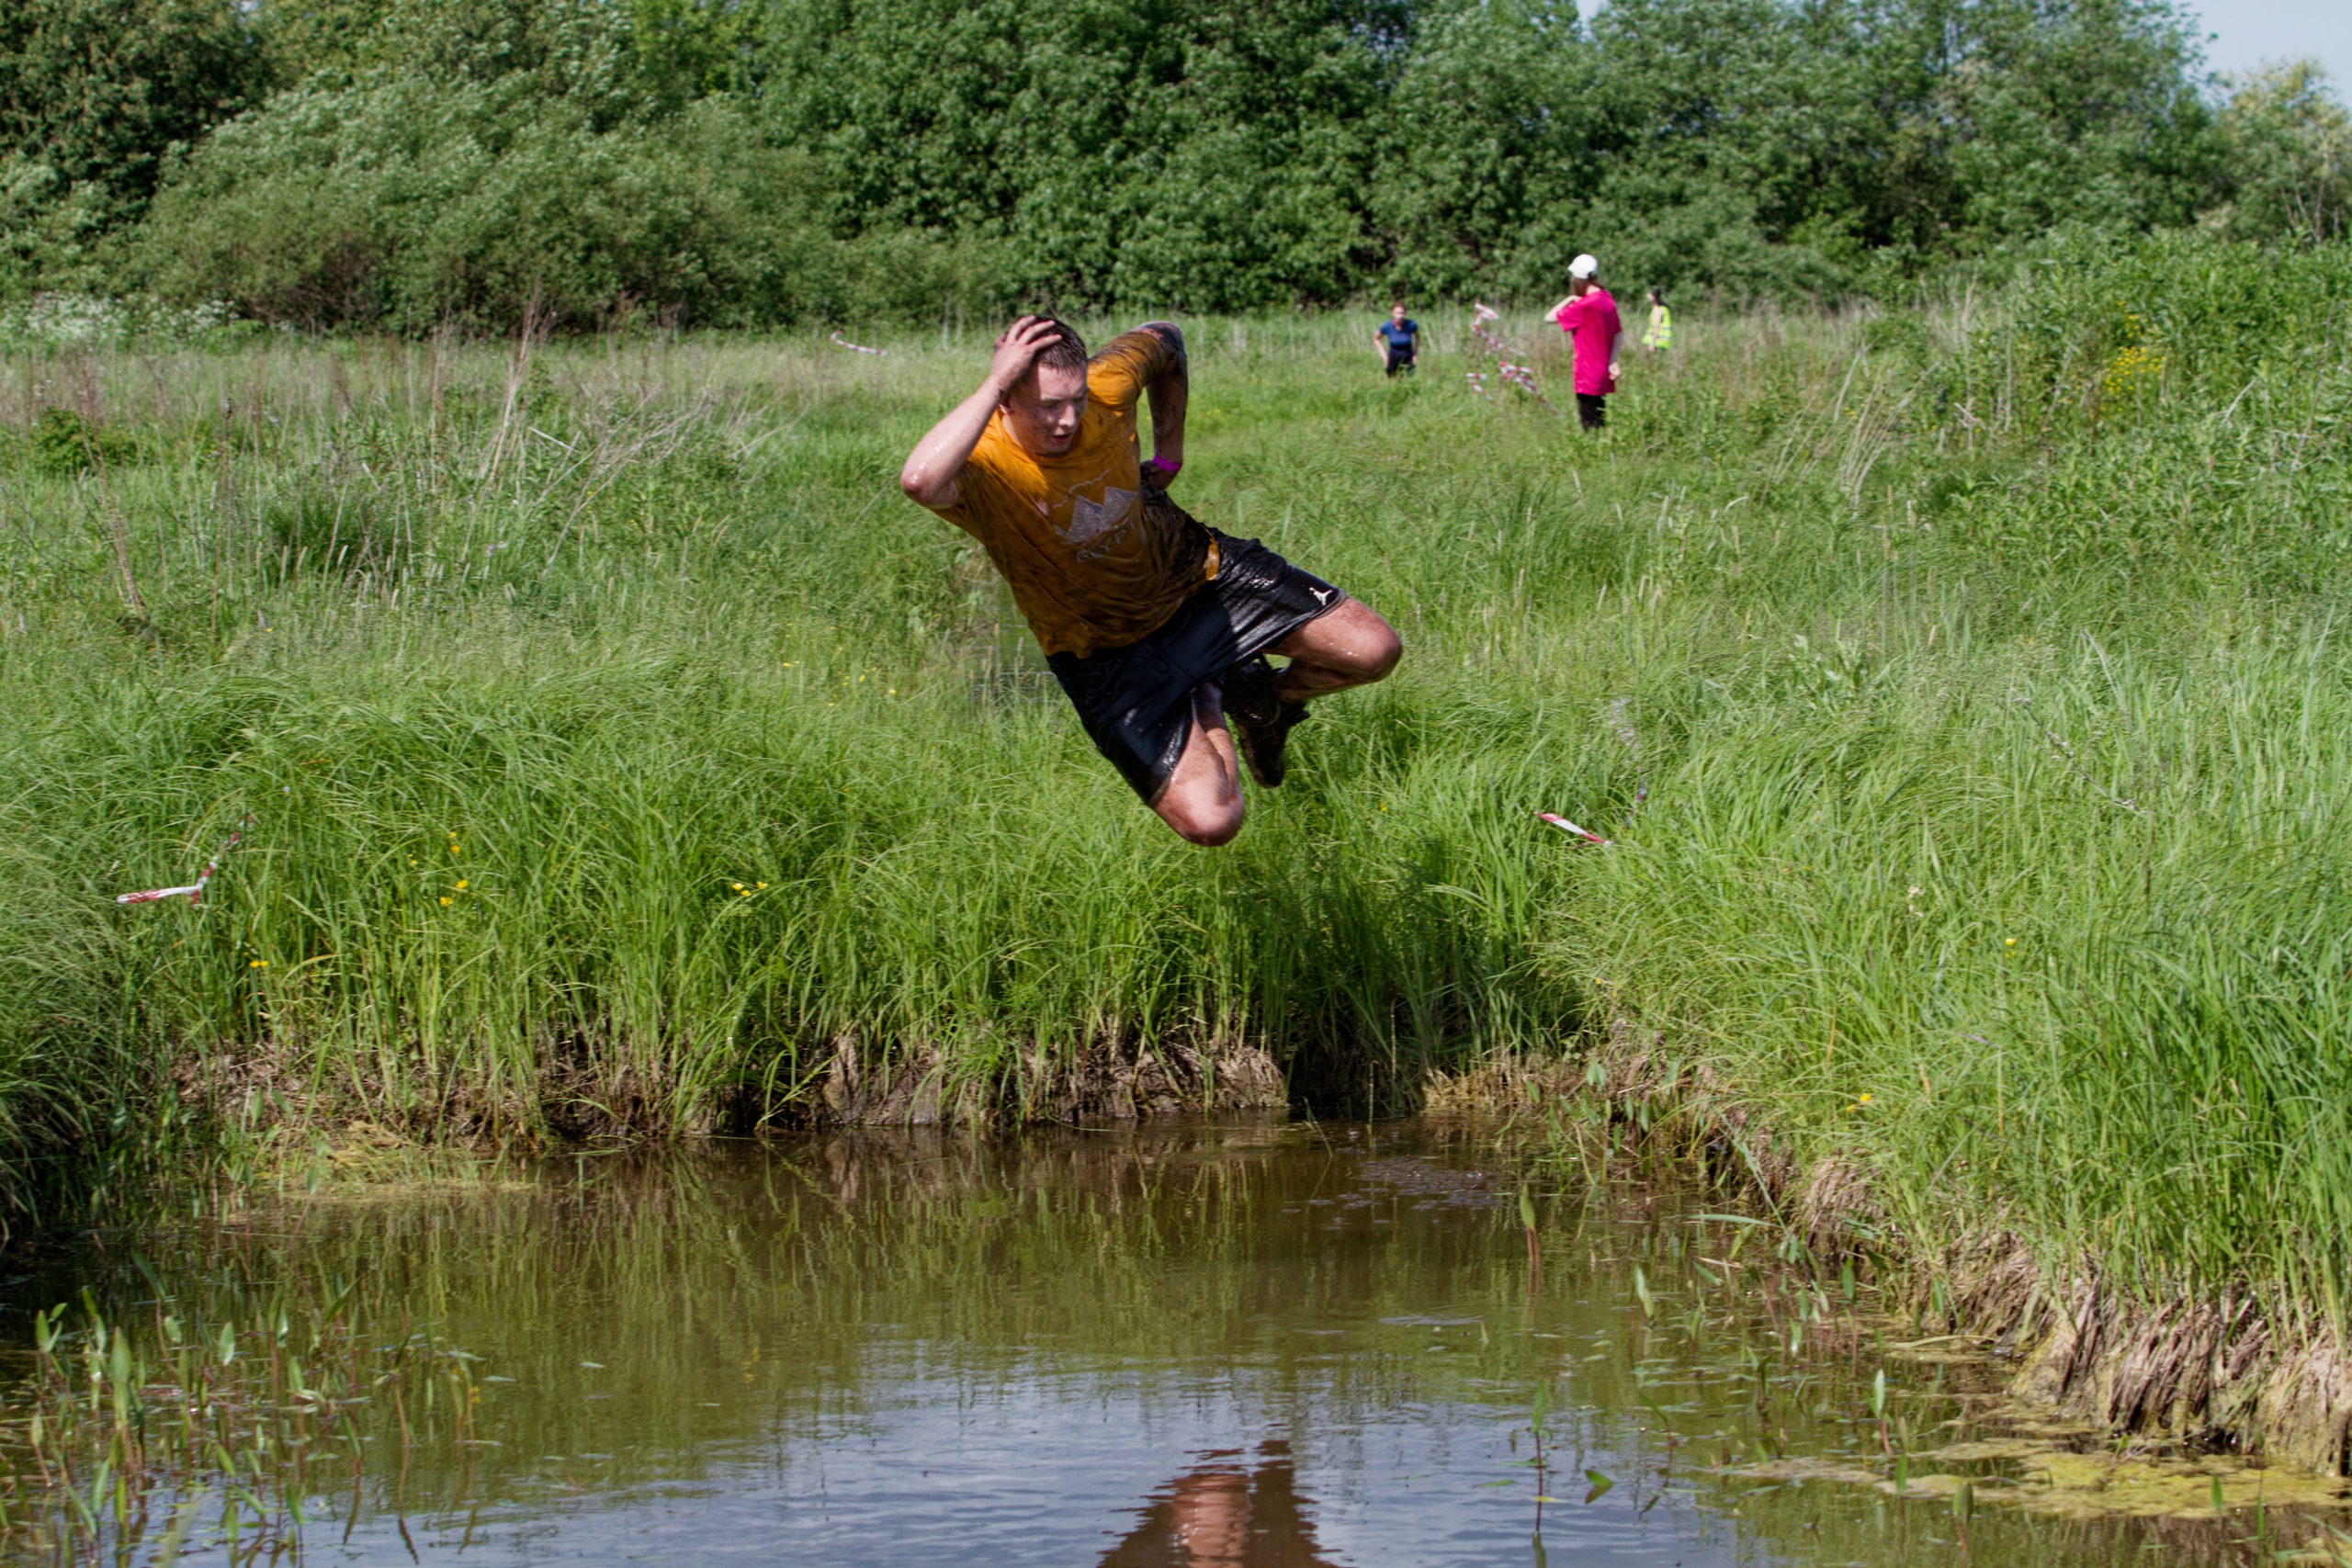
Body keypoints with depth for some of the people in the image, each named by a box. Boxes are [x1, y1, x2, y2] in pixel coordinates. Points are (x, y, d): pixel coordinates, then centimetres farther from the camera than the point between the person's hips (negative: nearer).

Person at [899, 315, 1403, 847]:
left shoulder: (1108, 387, -20)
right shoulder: (981, 467, -31)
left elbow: (1163, 339, 6)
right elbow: (919, 481, -58)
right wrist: (994, 383, -51)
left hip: (1192, 570, 4)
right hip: (1109, 656, -4)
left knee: (1373, 651, -3)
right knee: (1210, 821, -17)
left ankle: (1266, 697, 29)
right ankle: (1207, 707, 16)